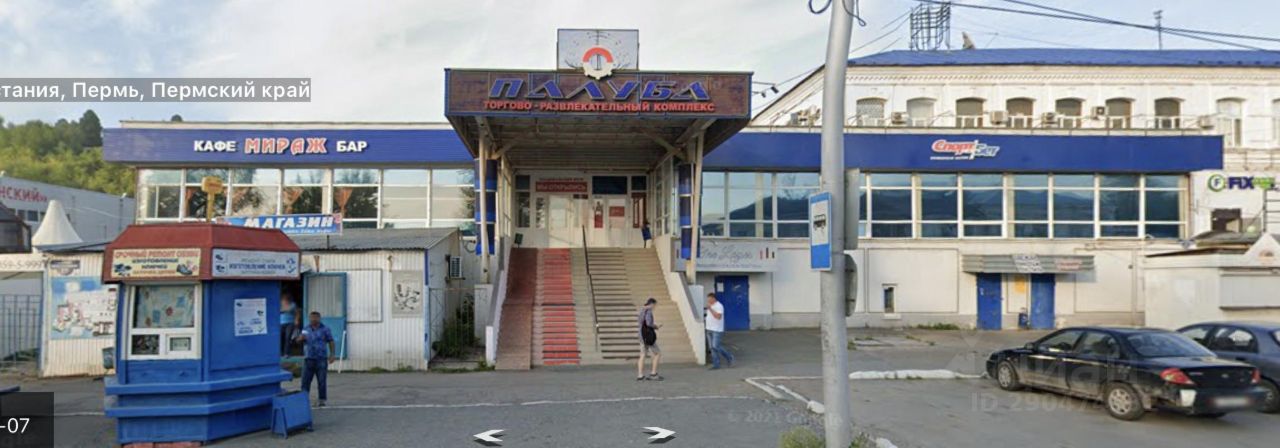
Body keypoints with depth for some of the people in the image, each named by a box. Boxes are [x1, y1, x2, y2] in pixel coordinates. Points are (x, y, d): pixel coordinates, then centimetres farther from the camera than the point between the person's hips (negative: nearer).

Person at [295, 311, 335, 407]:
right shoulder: (305, 329, 12)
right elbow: (298, 340, 15)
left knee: (322, 381, -1)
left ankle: (322, 400, 6)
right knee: (305, 381, -1)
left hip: (321, 359, -3)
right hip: (308, 359, 3)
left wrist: (332, 354, -9)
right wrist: (301, 338, -10)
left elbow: (331, 342, 1)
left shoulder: (325, 329, 2)